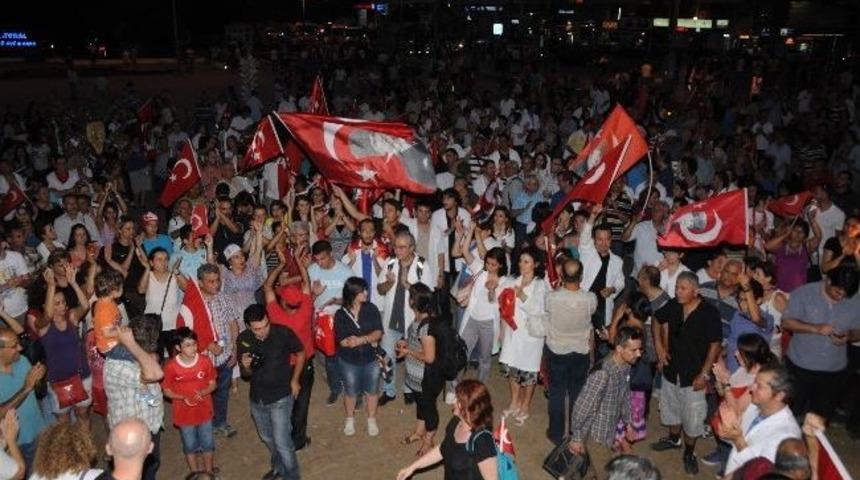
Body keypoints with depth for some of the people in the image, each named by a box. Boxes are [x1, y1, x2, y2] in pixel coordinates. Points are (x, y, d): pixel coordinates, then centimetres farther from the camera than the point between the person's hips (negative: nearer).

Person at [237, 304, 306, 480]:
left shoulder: (284, 333, -23)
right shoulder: (243, 339, -13)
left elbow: (300, 354, -2)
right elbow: (245, 374, 1)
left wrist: (294, 380, -1)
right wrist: (246, 367, -21)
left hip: (281, 397, -4)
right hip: (257, 398, 4)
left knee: (282, 441, -4)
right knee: (267, 437, 23)